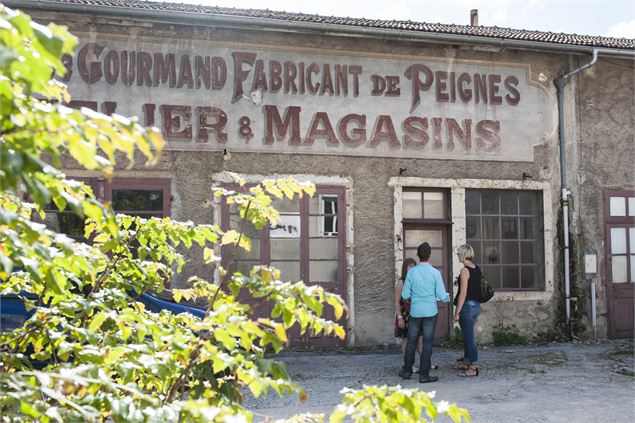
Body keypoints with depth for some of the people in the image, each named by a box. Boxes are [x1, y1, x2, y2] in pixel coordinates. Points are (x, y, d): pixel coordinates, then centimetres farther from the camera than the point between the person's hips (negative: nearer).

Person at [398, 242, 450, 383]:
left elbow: (405, 295, -3)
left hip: (415, 312, 2)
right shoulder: (435, 273, -10)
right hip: (430, 312, -2)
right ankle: (424, 374, 8)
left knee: (411, 341, 14)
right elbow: (442, 296, -8)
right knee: (427, 343, 5)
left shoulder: (411, 272, -6)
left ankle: (407, 371, 24)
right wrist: (448, 298, 15)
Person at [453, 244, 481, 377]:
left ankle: (473, 368, -1)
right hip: (476, 306, 9)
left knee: (469, 336, -4)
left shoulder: (465, 270, -16)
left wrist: (457, 312, -16)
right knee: (467, 335, 20)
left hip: (467, 306, -9)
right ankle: (466, 362, 32)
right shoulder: (477, 269, 9)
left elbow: (463, 293, -19)